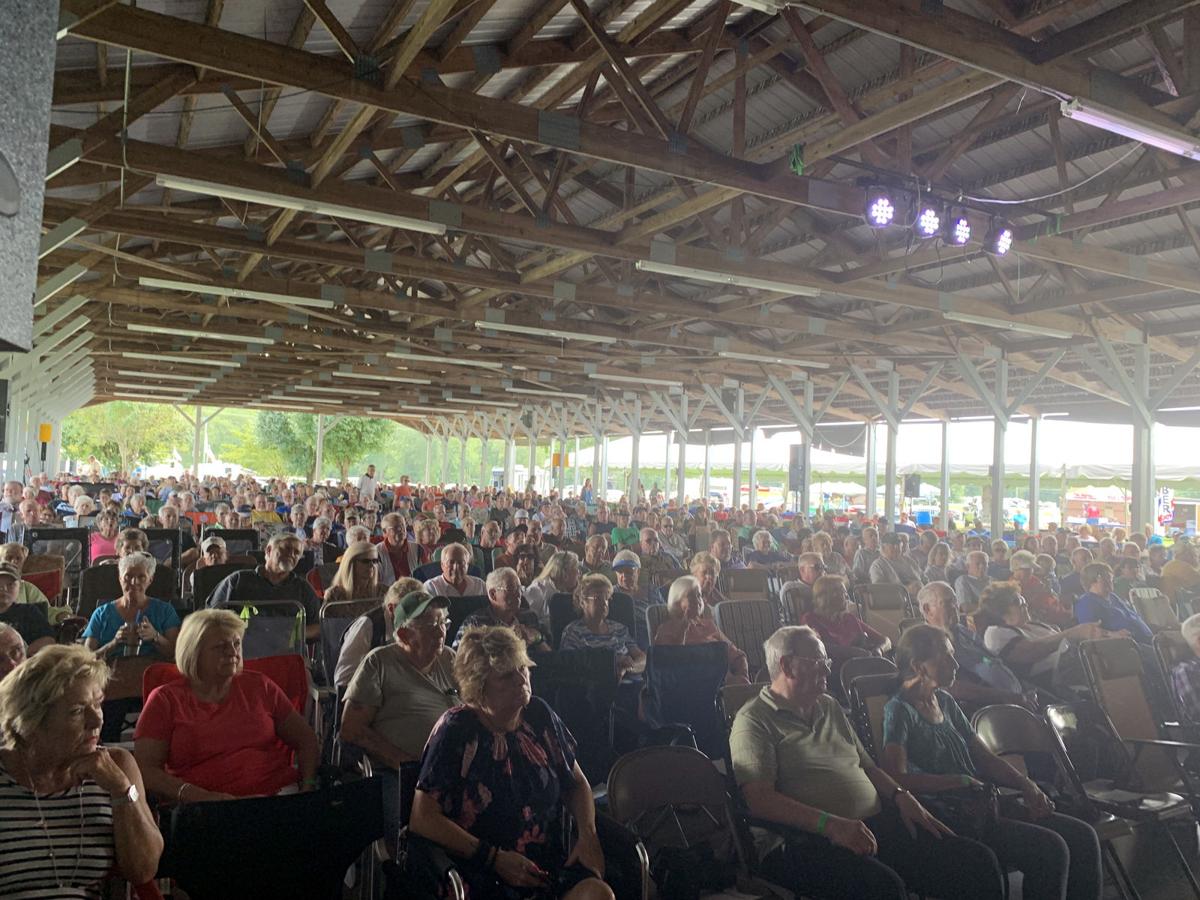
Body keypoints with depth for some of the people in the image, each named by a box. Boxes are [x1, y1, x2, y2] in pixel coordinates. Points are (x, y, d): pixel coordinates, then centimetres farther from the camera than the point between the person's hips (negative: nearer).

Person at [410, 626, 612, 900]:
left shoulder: (539, 715, 8)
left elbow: (577, 784, 19)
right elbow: (422, 819, -10)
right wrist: (496, 858, -14)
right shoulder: (456, 730, -7)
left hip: (550, 862, 4)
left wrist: (588, 833, 0)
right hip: (483, 874, -4)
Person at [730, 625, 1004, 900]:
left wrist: (900, 795, 7)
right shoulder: (754, 721, -4)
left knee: (980, 861, -9)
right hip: (805, 841, -7)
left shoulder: (830, 708, 22)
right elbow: (760, 801, -16)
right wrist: (831, 825, -25)